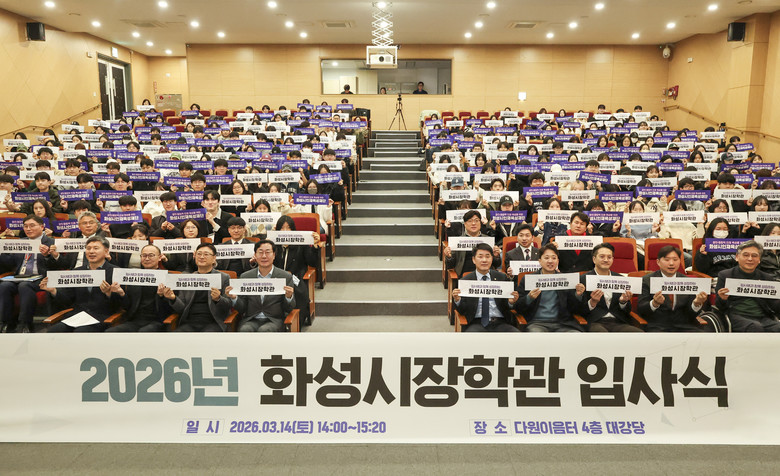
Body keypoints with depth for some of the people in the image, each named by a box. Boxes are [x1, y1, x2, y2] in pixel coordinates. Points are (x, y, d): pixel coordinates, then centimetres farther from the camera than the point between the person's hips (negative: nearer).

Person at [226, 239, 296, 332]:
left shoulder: (286, 277, 3)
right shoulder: (245, 277, 10)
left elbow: (289, 309, 3)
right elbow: (241, 309, 10)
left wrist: (289, 297, -18)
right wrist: (234, 298, -10)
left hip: (274, 320, -2)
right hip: (251, 320, 2)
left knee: (264, 330, -34)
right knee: (244, 330, -31)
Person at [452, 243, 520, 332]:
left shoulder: (502, 278, 12)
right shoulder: (465, 280, 8)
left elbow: (506, 307, 14)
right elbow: (463, 310, 7)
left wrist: (511, 302, -9)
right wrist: (457, 300, -14)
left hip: (500, 323, 2)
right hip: (476, 323, -2)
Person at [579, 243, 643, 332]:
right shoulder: (583, 279, 5)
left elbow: (628, 311, 19)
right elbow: (581, 311, 1)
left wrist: (623, 302, -4)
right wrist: (592, 302, -19)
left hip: (619, 323, 4)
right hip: (596, 323, -4)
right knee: (600, 332, -39)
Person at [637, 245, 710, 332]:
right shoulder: (647, 280, 3)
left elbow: (691, 314, 6)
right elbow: (641, 309, -6)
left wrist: (697, 303, -16)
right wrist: (654, 303, -26)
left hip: (684, 326, 3)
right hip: (658, 327, -3)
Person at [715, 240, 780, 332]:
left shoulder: (766, 278, 20)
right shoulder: (725, 275, 11)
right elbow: (720, 307, 8)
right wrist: (722, 299, -16)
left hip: (763, 317, 3)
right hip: (737, 316, -3)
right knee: (756, 327, -34)